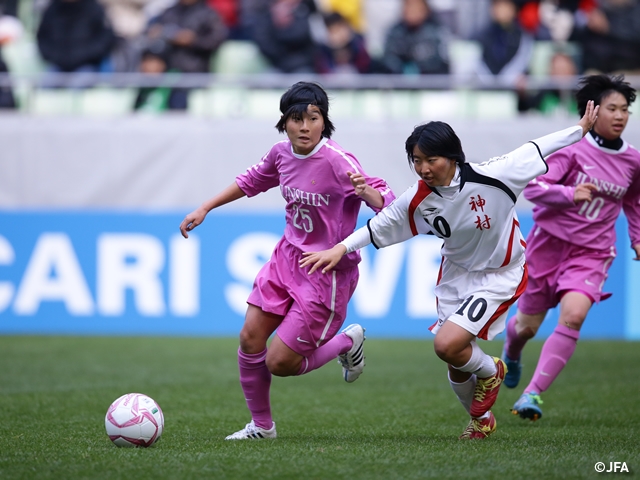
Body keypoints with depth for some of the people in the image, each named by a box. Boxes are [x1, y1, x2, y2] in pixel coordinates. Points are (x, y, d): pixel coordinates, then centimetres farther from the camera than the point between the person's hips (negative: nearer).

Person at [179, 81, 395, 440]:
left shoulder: (337, 161, -23)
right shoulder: (282, 154, -2)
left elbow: (386, 202, -29)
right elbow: (253, 181, 20)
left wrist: (367, 190, -51)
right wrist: (205, 209, 20)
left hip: (327, 273, -6)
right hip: (288, 258, 6)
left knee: (279, 363, -6)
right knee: (250, 338, 2)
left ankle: (347, 343, 22)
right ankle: (261, 425, 22)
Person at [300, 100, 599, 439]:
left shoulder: (489, 176, -26)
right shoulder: (417, 201, -15)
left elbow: (536, 150, -13)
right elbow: (380, 226, 0)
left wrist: (581, 129, -4)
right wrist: (341, 248, -7)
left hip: (499, 275, -5)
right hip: (457, 273, 5)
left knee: (448, 344, -22)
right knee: (457, 366, 10)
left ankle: (490, 371, 12)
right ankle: (481, 420, 40)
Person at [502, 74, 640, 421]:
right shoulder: (572, 148, -11)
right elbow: (531, 186, -19)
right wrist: (569, 194, -32)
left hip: (591, 253, 2)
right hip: (549, 244, -2)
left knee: (573, 316, -25)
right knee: (527, 326, 9)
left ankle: (533, 393, -23)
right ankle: (511, 354, 49)